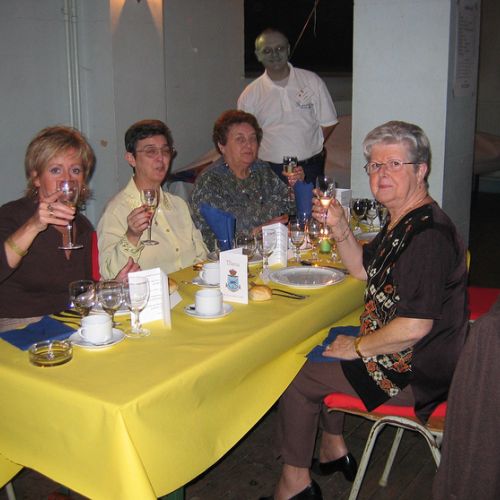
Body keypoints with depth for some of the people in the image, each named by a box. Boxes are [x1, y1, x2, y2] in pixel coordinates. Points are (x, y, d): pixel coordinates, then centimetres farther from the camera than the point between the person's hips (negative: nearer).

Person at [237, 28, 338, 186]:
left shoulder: (312, 81, 5)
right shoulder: (250, 94, 4)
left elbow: (327, 123, 10)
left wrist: (309, 148, 1)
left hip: (310, 170, 1)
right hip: (270, 172, 0)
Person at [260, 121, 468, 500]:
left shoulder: (429, 234, -28)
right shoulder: (402, 221, 5)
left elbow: (415, 327, -31)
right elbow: (364, 270, 18)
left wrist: (359, 347, -16)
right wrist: (339, 226, 1)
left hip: (411, 375, -10)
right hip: (393, 351, 10)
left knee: (298, 378, -4)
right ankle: (334, 450, 34)